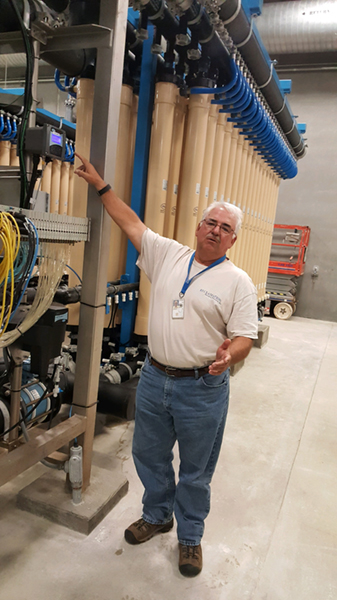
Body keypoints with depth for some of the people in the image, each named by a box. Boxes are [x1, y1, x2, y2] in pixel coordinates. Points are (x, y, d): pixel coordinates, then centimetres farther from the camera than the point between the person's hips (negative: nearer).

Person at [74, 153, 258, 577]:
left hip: (203, 389, -4)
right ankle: (156, 516, 48)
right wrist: (99, 184, 11)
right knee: (149, 455, 21)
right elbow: (131, 224, 10)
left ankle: (190, 536, 39)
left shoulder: (238, 282, -8)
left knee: (195, 471, 13)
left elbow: (244, 337, -11)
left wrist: (229, 354, -33)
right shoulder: (168, 254, 3)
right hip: (154, 378, 4)